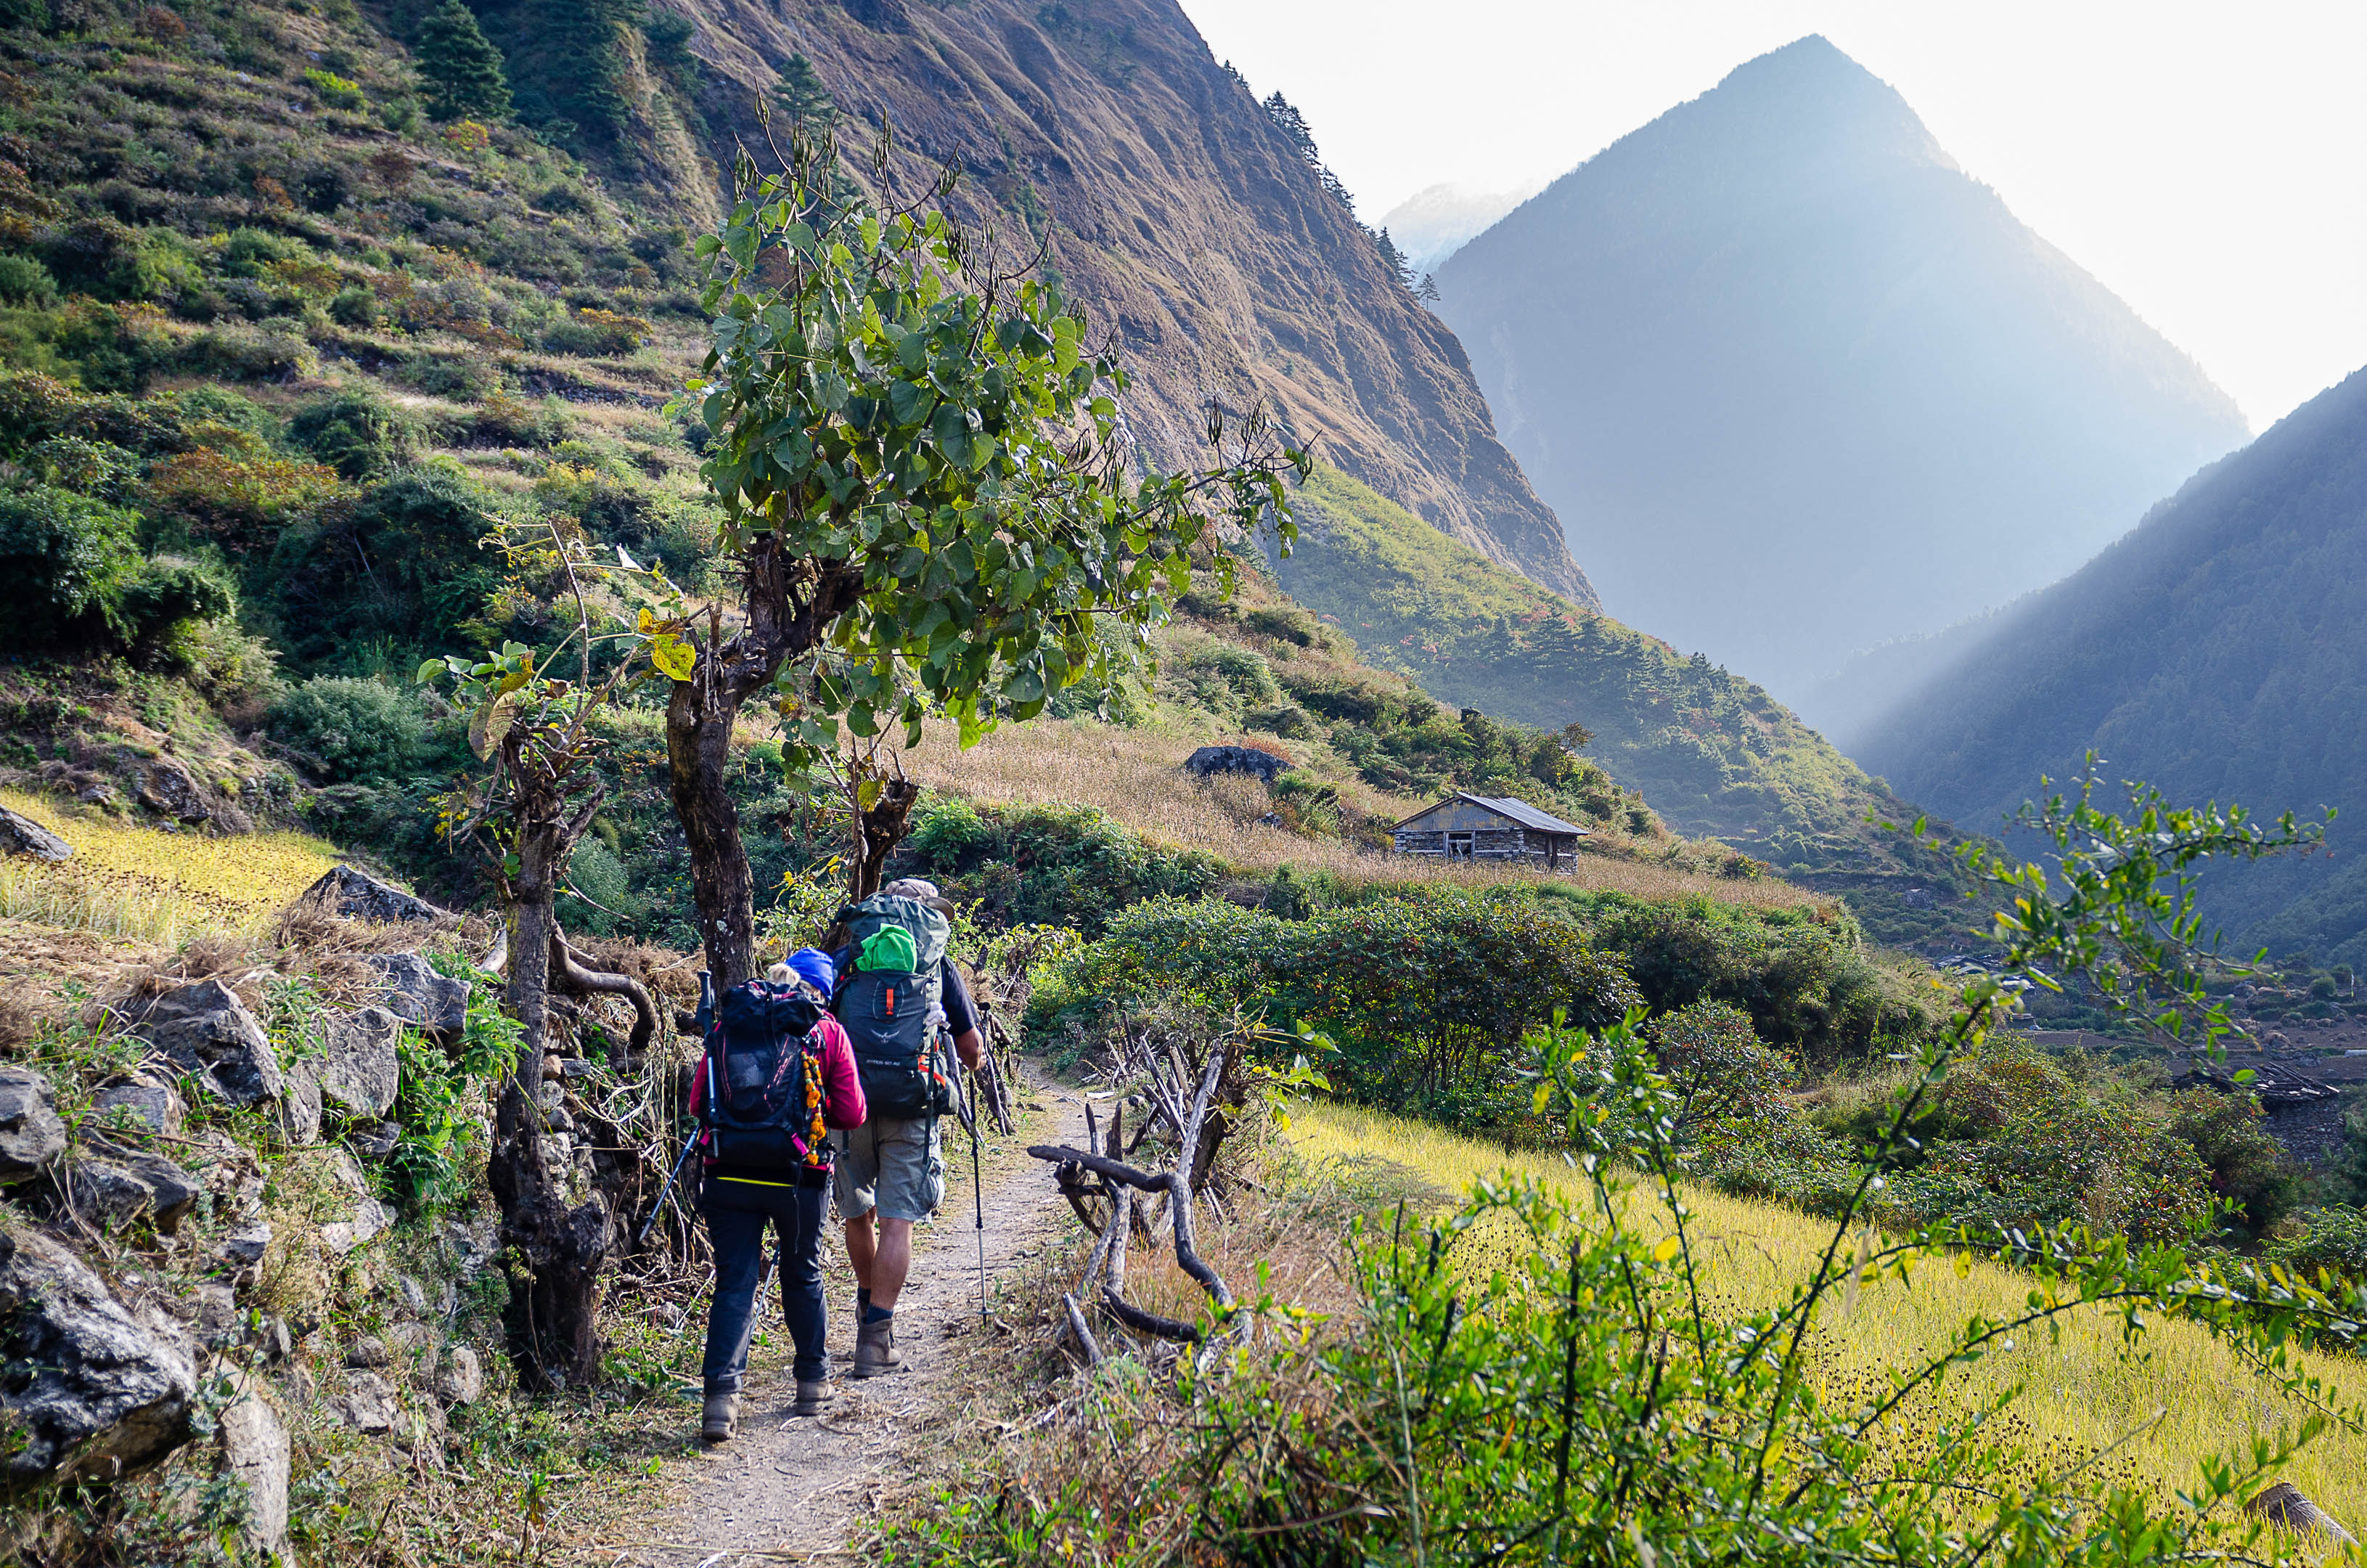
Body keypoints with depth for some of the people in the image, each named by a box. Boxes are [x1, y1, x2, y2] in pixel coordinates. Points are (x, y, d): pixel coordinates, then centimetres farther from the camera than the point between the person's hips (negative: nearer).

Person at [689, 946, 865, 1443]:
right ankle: (813, 1382, 30)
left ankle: (722, 1393, -14)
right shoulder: (828, 1032, 1)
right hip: (800, 1177, -1)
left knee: (734, 1283, 2)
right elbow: (853, 1114, 0)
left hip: (729, 1174, 1)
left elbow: (698, 1102, 6)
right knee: (803, 1276, 19)